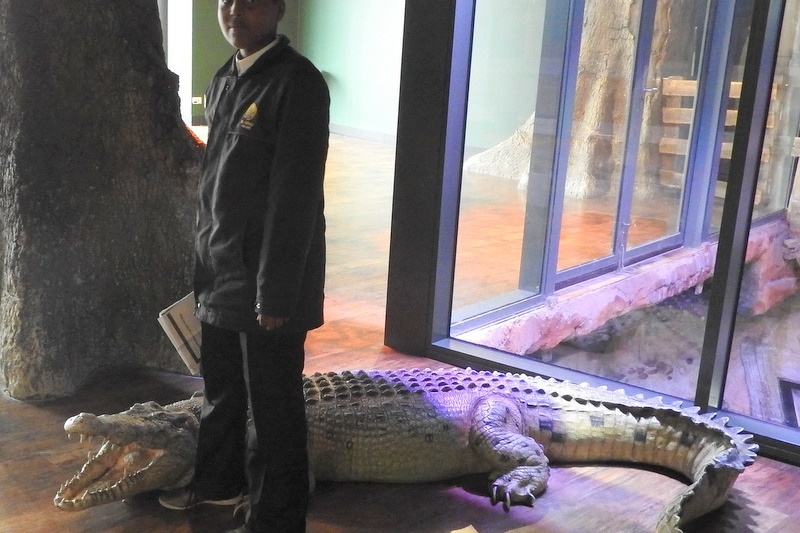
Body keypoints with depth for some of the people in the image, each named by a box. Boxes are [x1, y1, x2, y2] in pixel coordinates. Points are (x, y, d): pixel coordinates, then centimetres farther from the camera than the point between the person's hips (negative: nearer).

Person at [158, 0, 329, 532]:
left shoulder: (298, 82, -15)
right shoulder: (224, 80, 11)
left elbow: (295, 195, -19)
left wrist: (275, 293, -19)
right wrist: (204, 260, 15)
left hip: (267, 278, -8)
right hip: (220, 271, 8)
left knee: (272, 407, 4)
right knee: (221, 391, 23)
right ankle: (218, 481, 44)